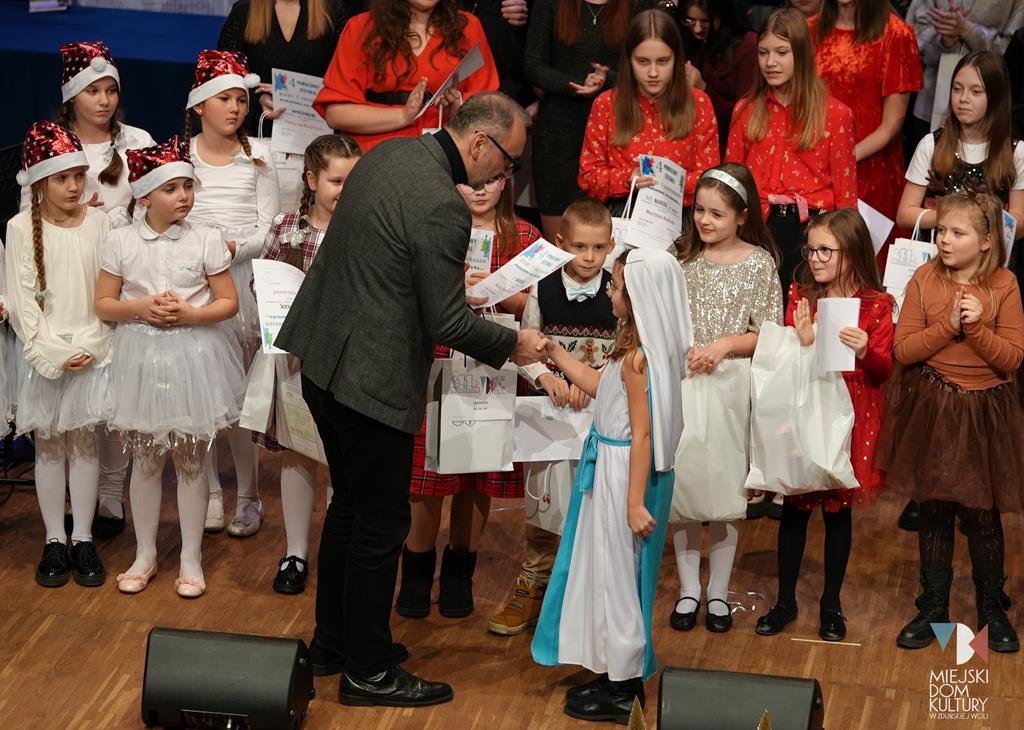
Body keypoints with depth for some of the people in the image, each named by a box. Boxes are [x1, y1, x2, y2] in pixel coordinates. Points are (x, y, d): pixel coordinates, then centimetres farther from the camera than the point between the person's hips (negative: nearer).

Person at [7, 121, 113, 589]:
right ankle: (55, 541, 14)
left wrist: (91, 346, -10)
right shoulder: (21, 229, -5)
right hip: (43, 352, -1)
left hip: (90, 350, 1)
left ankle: (83, 539, 14)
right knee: (49, 445, 6)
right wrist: (50, 353, -12)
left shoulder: (98, 223, -1)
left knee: (84, 442, 7)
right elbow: (21, 299, -6)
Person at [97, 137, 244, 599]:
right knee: (146, 460, 11)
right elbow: (103, 304, 1)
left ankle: (191, 559, 18)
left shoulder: (205, 240, -6)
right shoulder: (121, 242, -3)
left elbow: (228, 303, -2)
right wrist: (140, 308, -16)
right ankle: (145, 554, 25)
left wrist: (189, 314, -18)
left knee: (191, 460, 7)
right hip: (141, 357, 1)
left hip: (194, 357, -1)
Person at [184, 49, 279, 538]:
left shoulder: (256, 157, 7)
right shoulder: (178, 154, 6)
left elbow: (269, 228, 2)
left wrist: (235, 247, -16)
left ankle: (248, 498, 5)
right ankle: (209, 494, 11)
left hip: (243, 275, -1)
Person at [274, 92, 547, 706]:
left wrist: (452, 284, 21)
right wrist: (513, 344, -4)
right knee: (382, 524, 4)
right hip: (372, 380, -10)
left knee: (351, 505, 23)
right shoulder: (442, 207, -24)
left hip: (324, 359, 10)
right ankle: (368, 671, 16)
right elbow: (446, 324, -19)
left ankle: (332, 642, 35)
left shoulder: (389, 154, 4)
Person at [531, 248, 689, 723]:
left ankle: (622, 690, 13)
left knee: (615, 572, 1)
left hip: (623, 474, -10)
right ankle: (617, 674, 29)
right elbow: (597, 385, 21)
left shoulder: (636, 359, -23)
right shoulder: (638, 350, 6)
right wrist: (553, 351, 19)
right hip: (611, 469, 10)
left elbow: (642, 435, -24)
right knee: (609, 571, 18)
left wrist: (635, 503, -23)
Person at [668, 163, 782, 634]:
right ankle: (688, 590, 15)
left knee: (724, 485, 3)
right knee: (682, 481, 3)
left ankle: (719, 592, 15)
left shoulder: (758, 263, -2)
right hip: (681, 382, 2)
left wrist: (726, 344, -15)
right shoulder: (682, 256, 5)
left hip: (729, 384, -2)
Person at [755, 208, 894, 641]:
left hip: (850, 418, -2)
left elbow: (883, 372, -5)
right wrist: (802, 341, -17)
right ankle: (785, 601, 19)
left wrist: (865, 352, -24)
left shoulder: (875, 305, -5)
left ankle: (831, 605, 21)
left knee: (839, 511, 8)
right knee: (794, 508, 7)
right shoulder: (801, 297, 3)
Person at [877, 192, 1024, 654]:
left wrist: (977, 327, -24)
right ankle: (933, 608, 23)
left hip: (983, 413, -1)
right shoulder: (925, 279, -4)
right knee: (933, 511, 10)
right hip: (930, 409, 1)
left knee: (983, 515, 7)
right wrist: (949, 326, -20)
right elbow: (904, 350, -9)